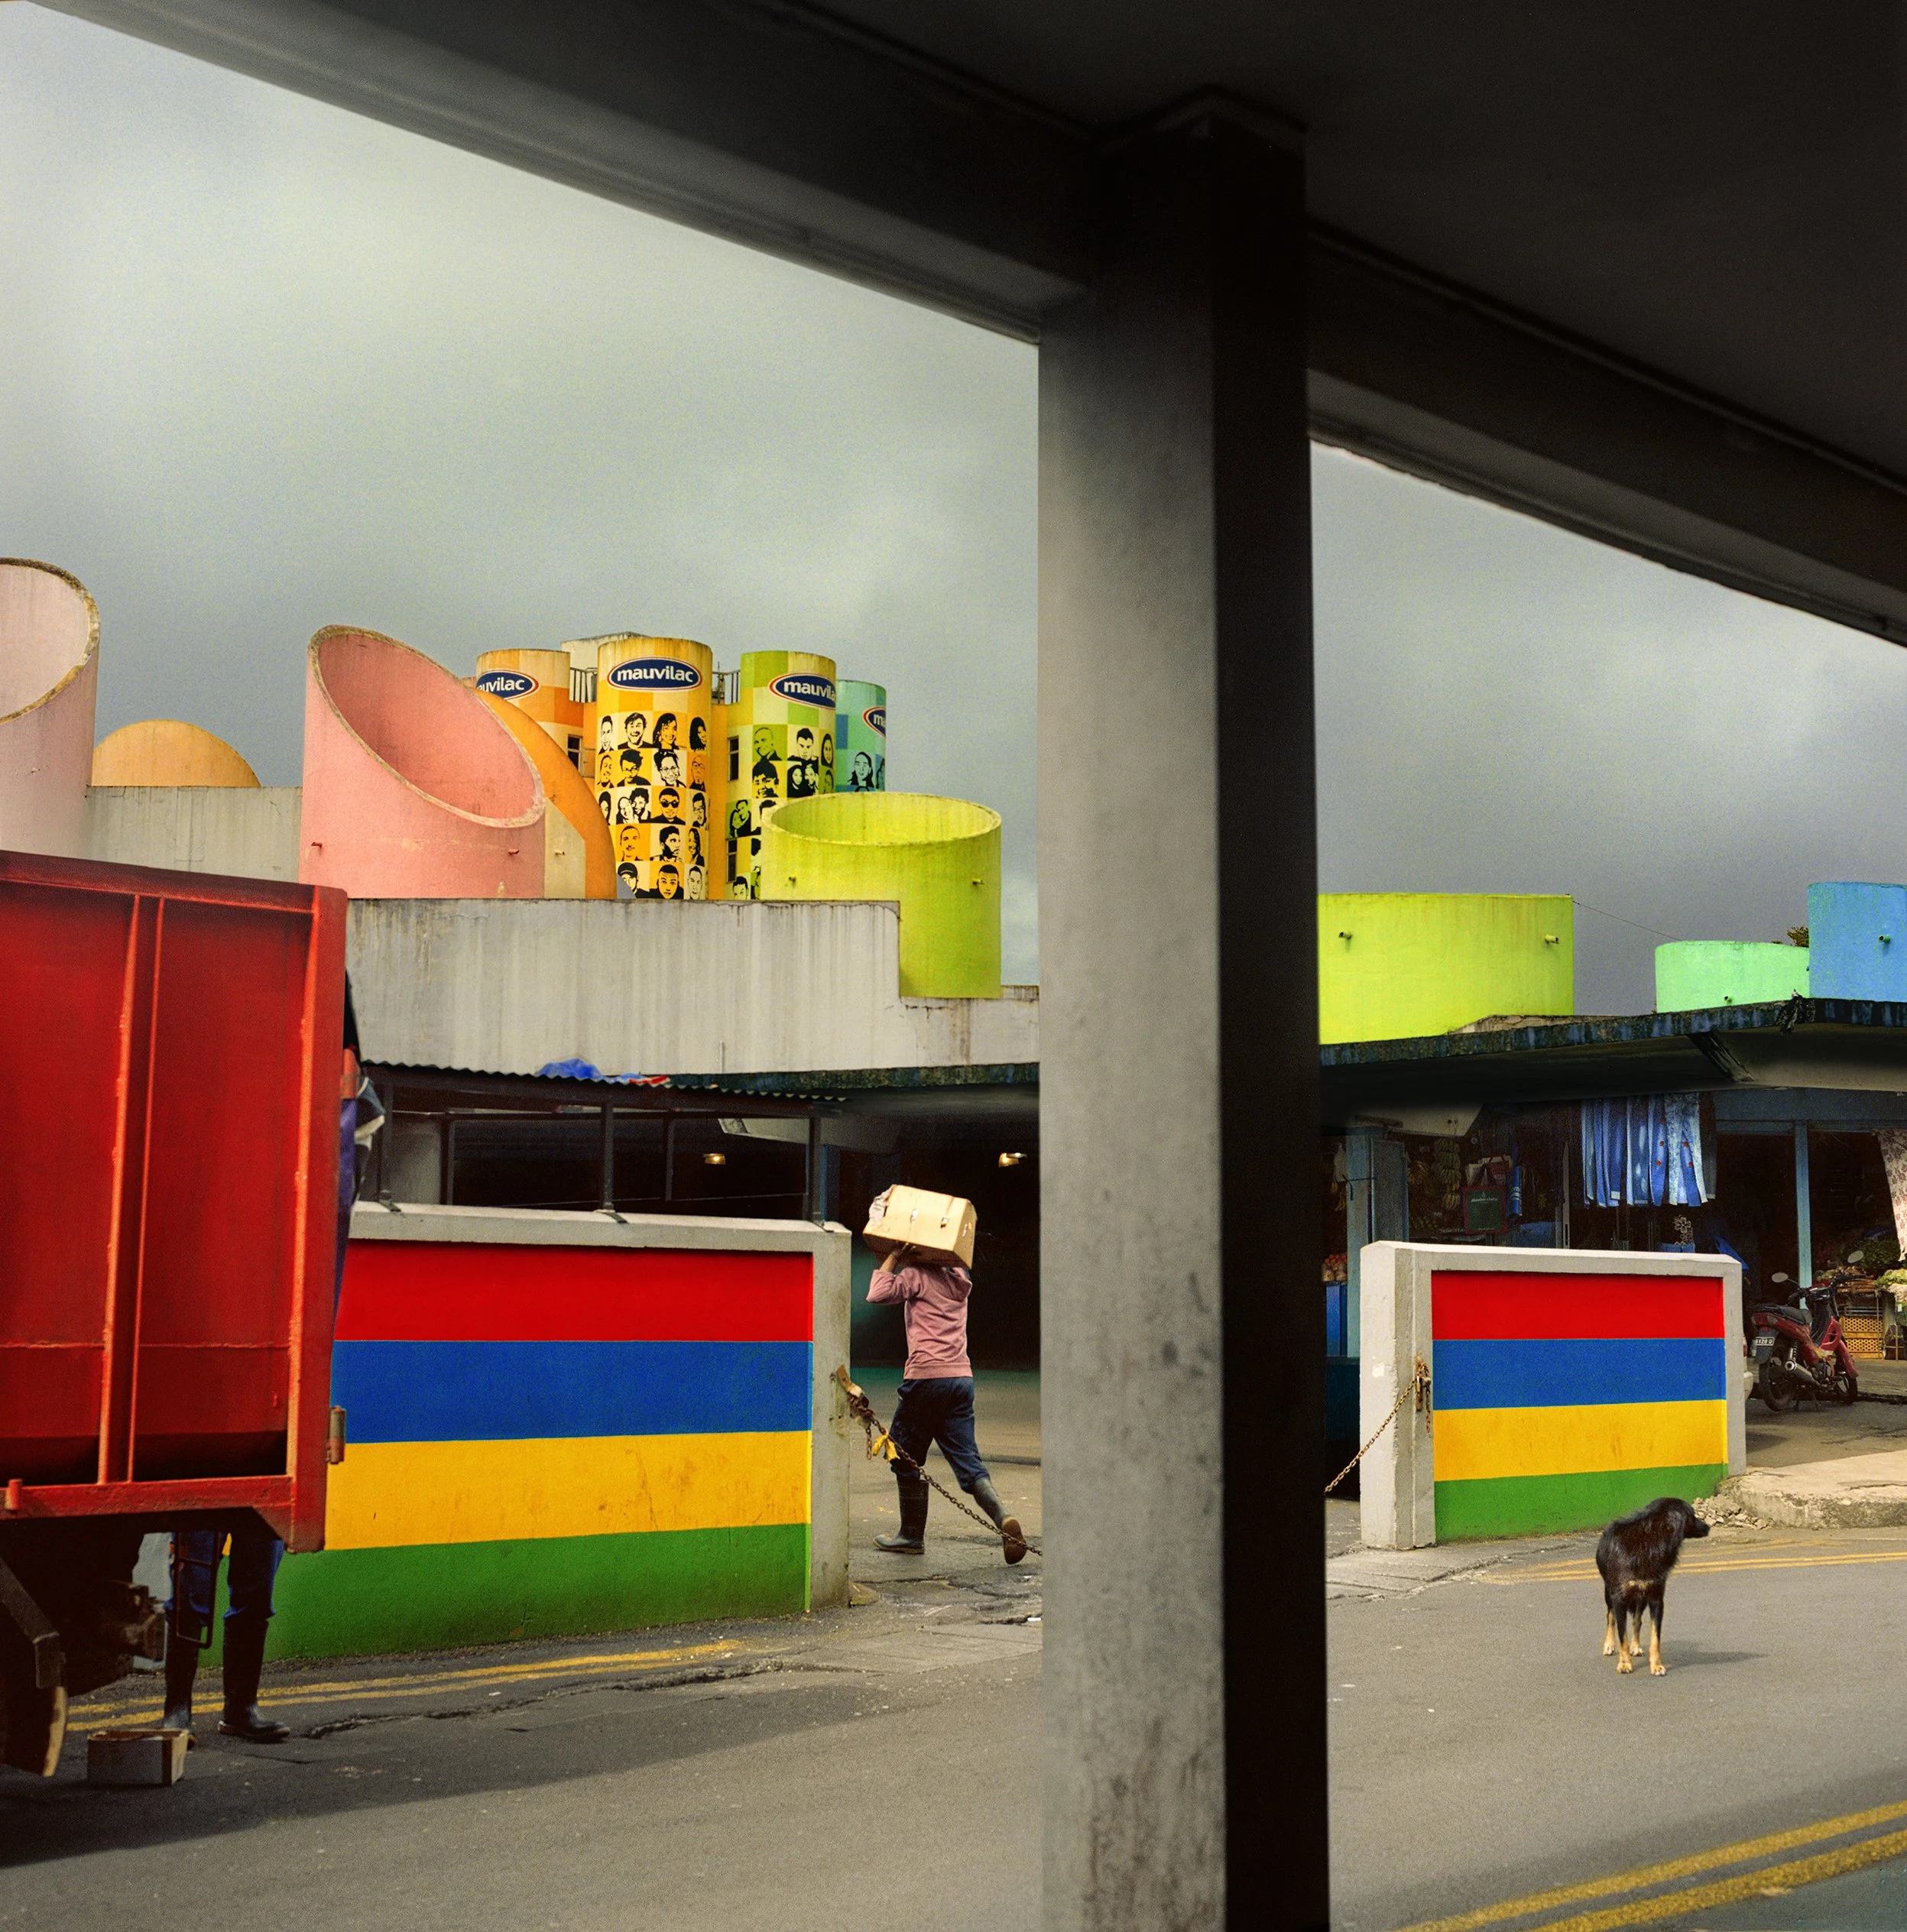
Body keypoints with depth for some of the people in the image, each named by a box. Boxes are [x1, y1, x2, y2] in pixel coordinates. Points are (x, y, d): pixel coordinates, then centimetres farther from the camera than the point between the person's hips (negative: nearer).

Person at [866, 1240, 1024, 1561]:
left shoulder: (917, 1276, -2)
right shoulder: (959, 1278, 19)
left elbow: (877, 1293, -14)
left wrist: (893, 1257, -1)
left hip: (927, 1376, -6)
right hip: (962, 1377, 6)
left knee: (905, 1458, 10)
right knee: (968, 1464, 3)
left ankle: (912, 1535, 16)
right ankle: (1003, 1517, -20)